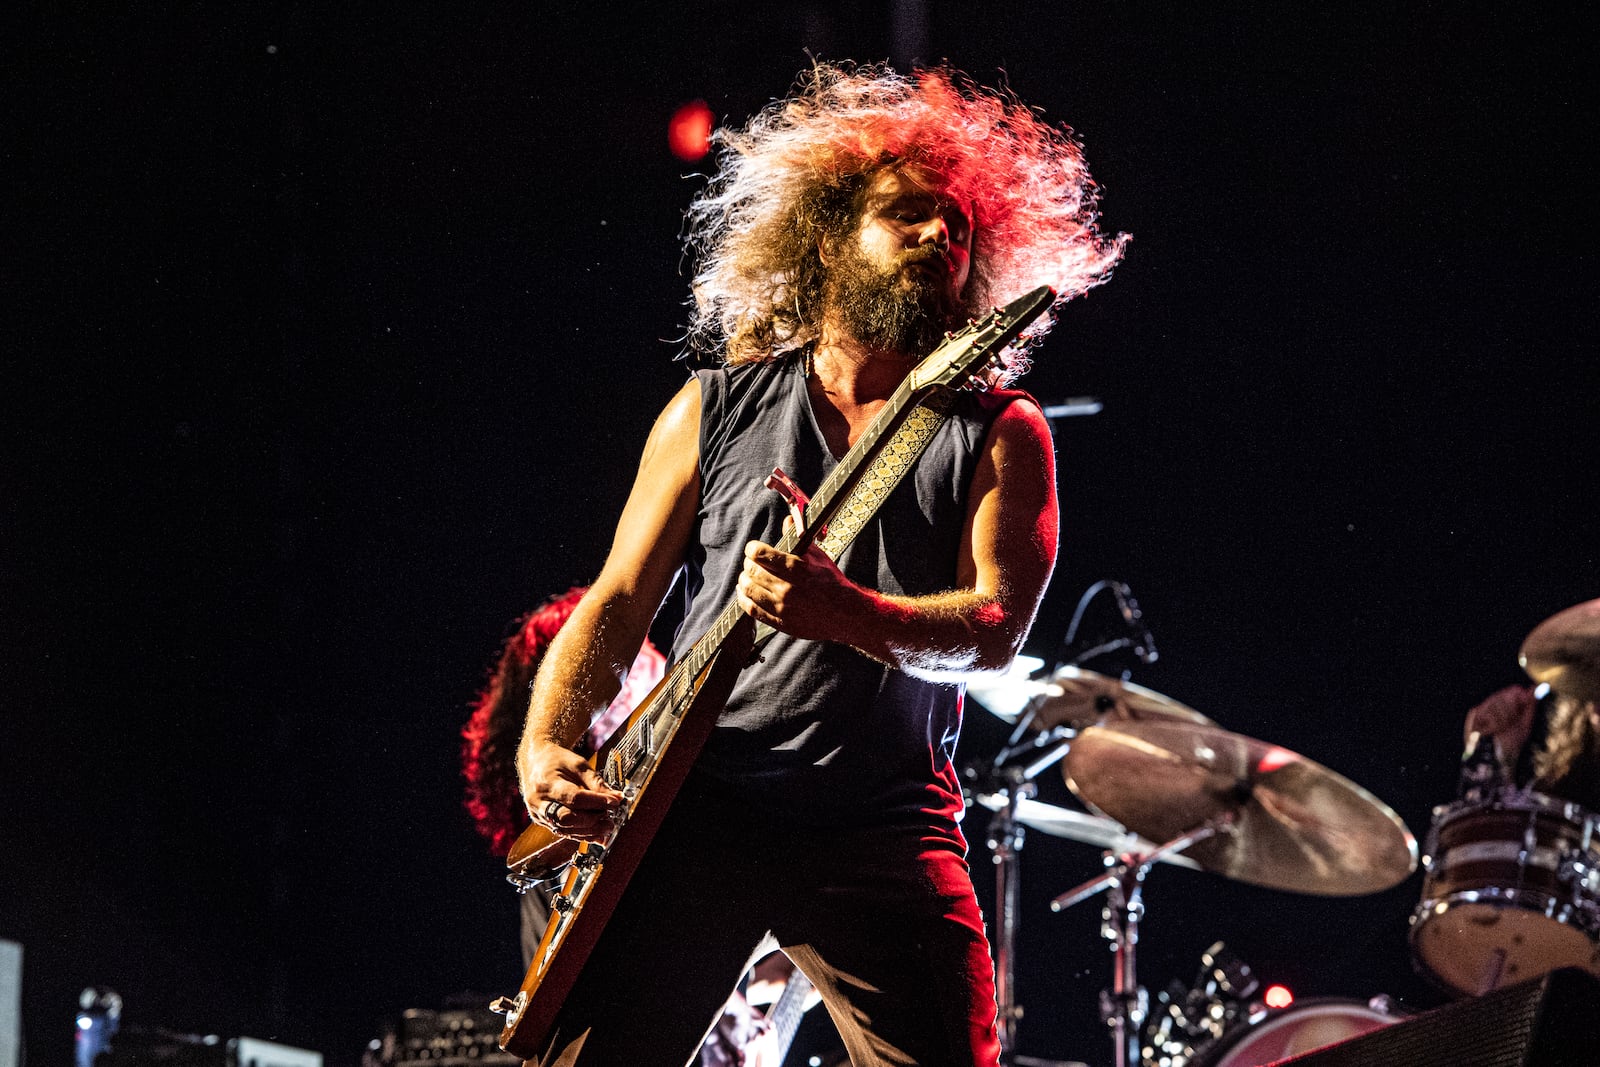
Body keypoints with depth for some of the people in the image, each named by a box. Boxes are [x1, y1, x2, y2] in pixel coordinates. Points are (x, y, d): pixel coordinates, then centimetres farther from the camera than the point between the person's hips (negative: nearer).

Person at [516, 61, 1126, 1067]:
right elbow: (617, 606, 11)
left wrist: (841, 613, -27)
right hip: (689, 804, 1)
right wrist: (546, 745, -7)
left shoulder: (999, 432, 6)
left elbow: (995, 630, -8)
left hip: (883, 828, -1)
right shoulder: (720, 408, 11)